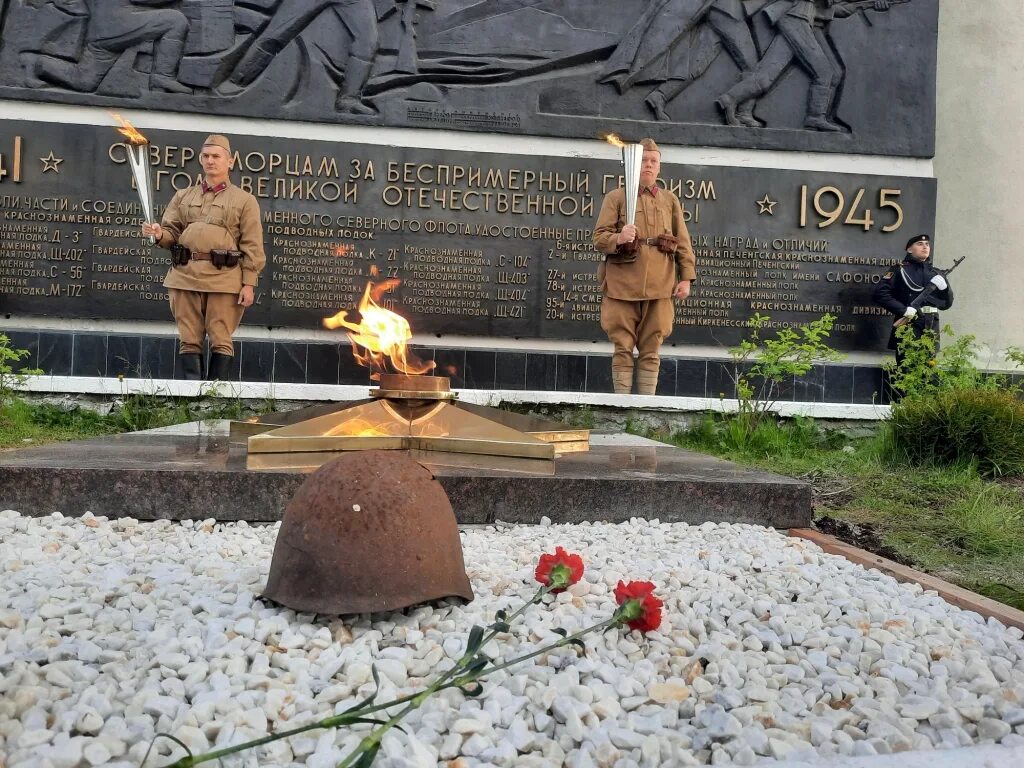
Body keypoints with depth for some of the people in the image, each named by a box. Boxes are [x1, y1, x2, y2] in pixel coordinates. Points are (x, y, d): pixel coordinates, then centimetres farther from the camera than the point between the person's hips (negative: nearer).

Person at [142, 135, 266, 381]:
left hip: (224, 278, -3)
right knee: (189, 339, 4)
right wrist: (159, 234, -8)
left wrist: (248, 283, -7)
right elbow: (172, 232, 17)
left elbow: (252, 246, 1)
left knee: (220, 340, -1)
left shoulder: (245, 200, 8)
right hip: (185, 275, 4)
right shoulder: (183, 196, 19)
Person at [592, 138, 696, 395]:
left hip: (659, 286, 2)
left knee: (651, 350, 5)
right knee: (623, 348, 0)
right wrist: (618, 238, -21)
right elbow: (599, 237, 0)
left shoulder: (670, 200, 15)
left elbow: (683, 241, 14)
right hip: (623, 284, -2)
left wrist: (686, 277, 4)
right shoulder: (615, 197, 6)